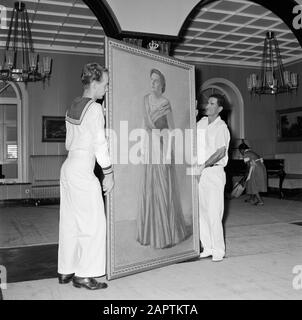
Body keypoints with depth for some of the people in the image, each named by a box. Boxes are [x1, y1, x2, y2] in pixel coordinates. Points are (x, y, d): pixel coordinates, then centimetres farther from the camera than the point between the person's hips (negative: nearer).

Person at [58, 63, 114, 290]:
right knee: (93, 222, -1)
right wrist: (109, 173, -7)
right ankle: (84, 275, 5)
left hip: (68, 166, 9)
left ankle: (66, 271, 23)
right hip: (83, 171, -9)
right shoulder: (95, 108, -12)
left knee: (70, 222, 14)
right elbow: (100, 144, -14)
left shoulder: (73, 107, 12)